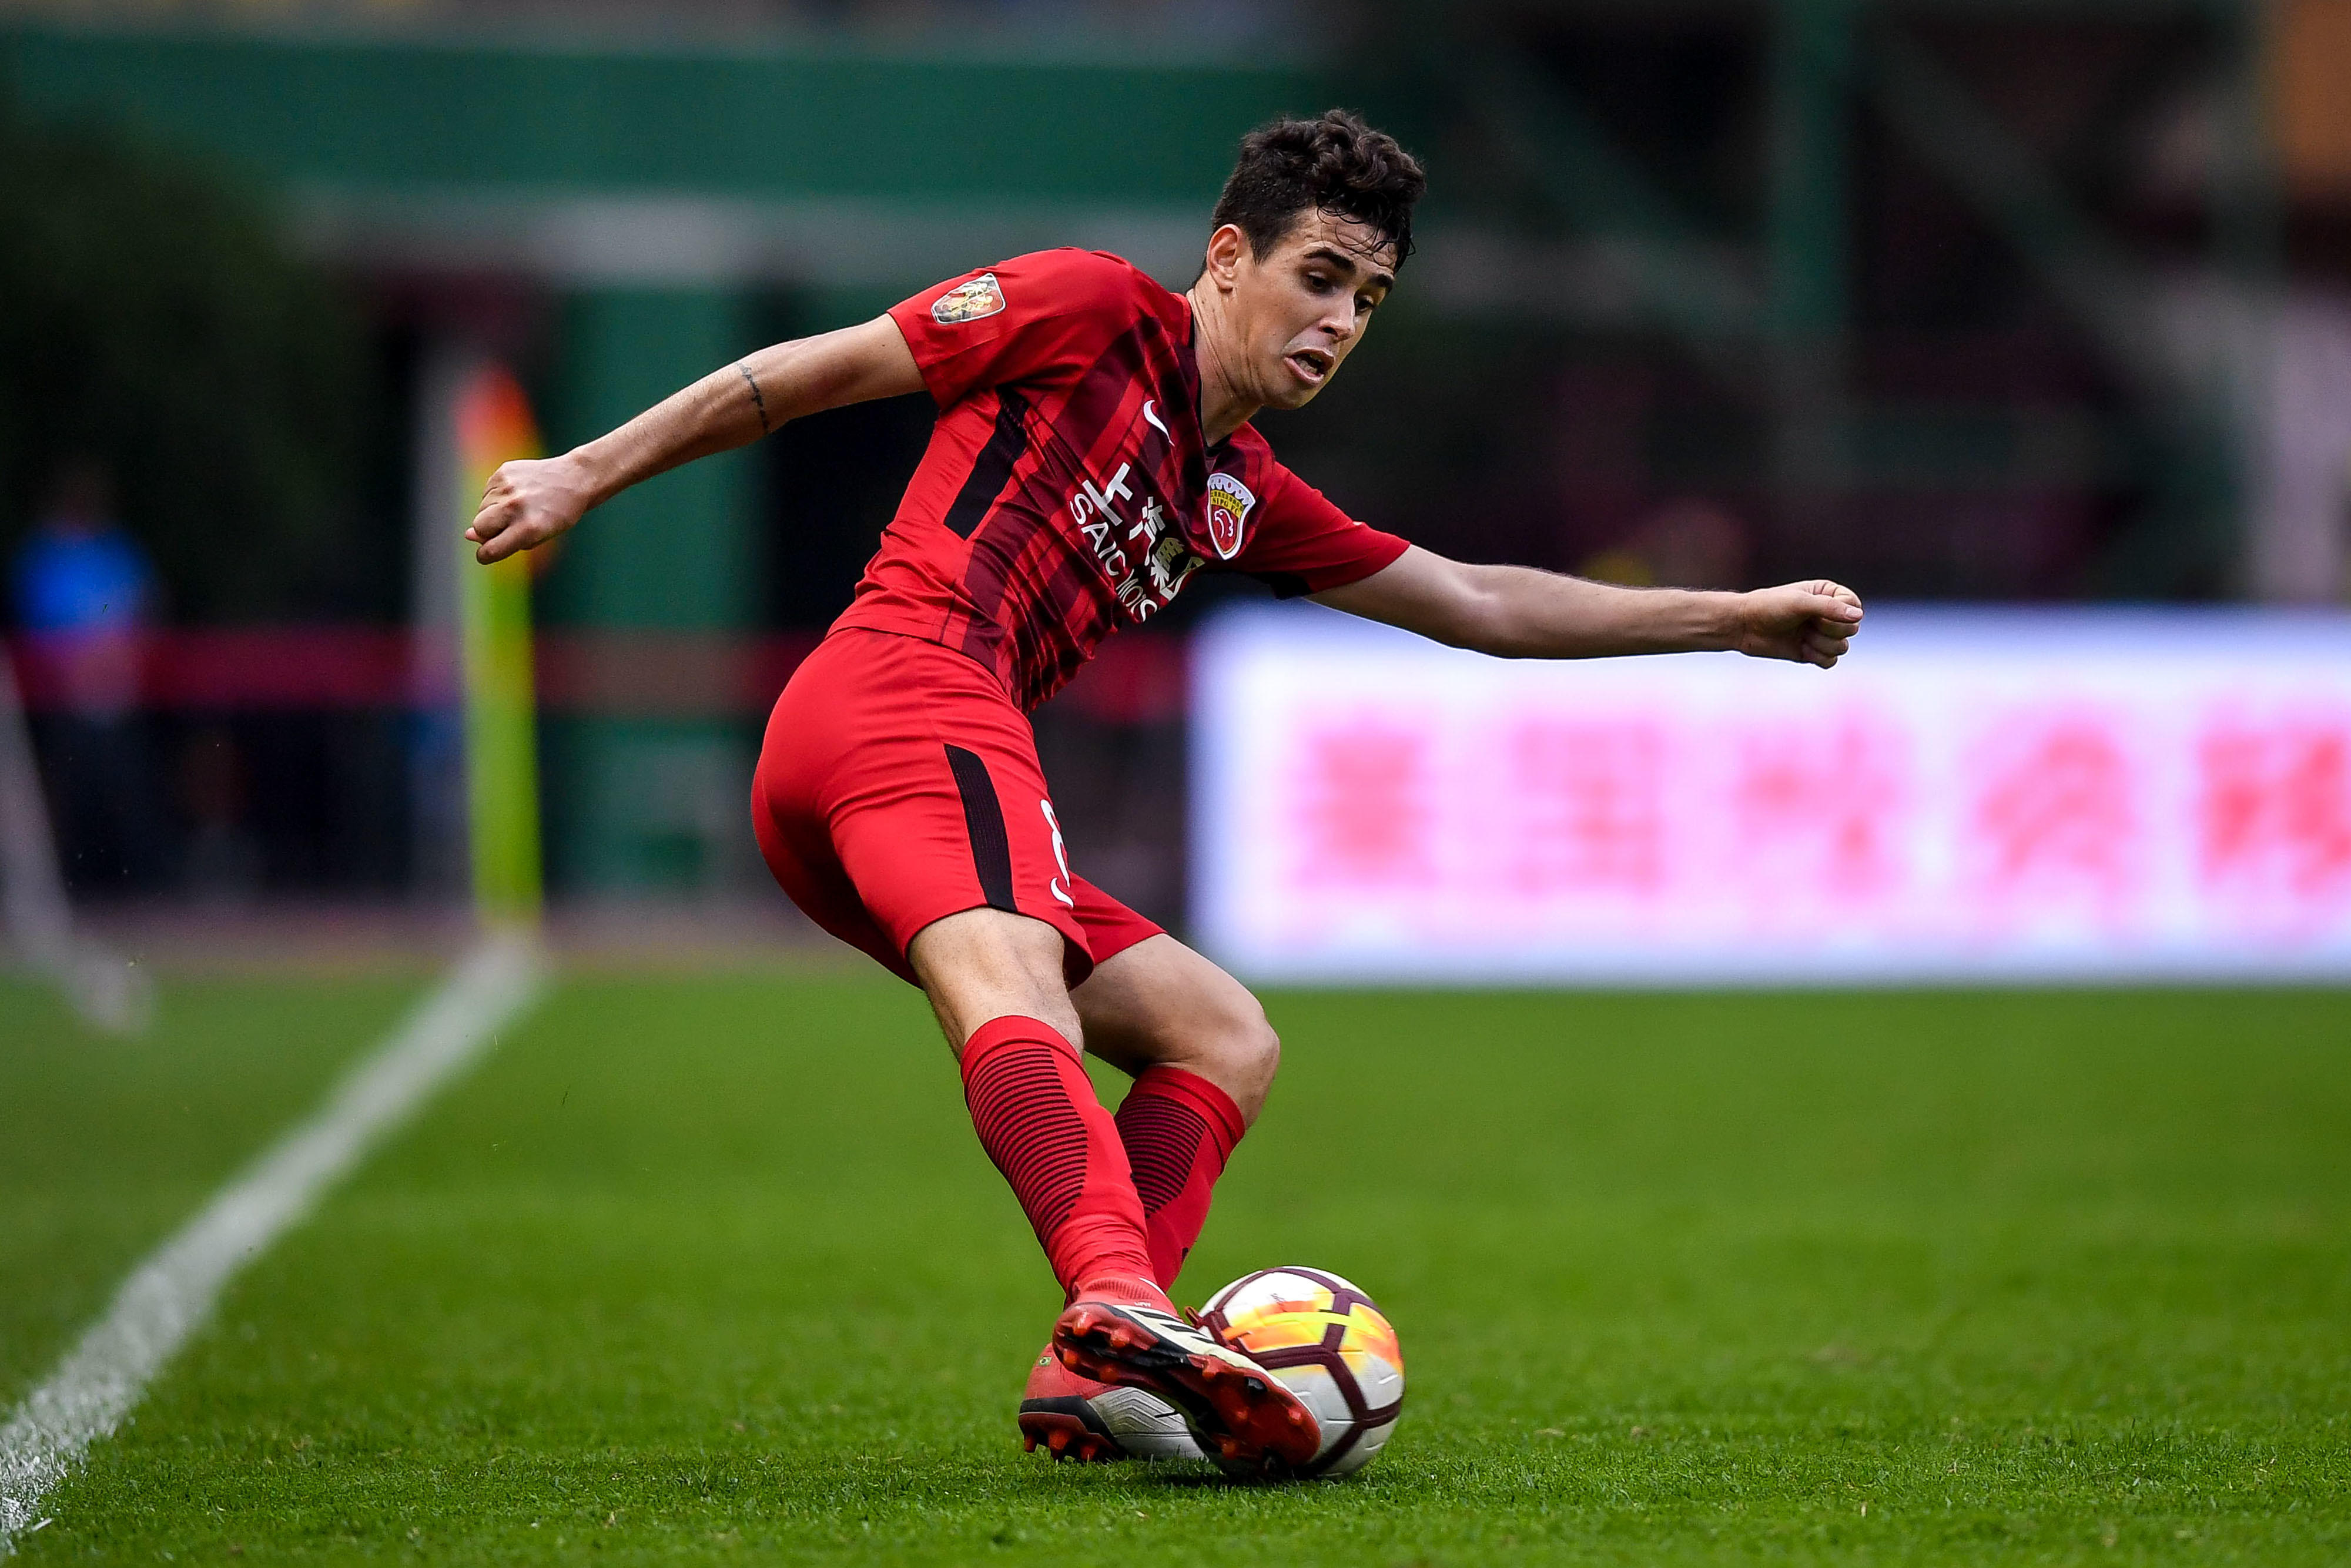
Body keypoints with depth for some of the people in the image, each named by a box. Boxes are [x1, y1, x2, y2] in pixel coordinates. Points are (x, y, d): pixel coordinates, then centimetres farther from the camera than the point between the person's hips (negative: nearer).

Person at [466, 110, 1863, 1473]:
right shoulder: (1100, 313, 6)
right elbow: (811, 371, 6)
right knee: (1014, 991, -33)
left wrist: (1737, 620, 34)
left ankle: (1093, 1379, -12)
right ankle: (1121, 1309, -60)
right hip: (910, 695, -10)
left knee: (1227, 1041, 10)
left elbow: (1479, 606, 34)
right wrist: (585, 476, 3)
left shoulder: (1245, 496, 28)